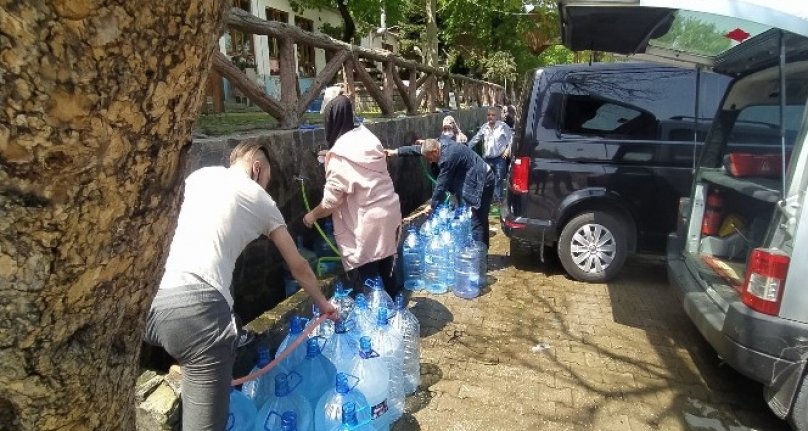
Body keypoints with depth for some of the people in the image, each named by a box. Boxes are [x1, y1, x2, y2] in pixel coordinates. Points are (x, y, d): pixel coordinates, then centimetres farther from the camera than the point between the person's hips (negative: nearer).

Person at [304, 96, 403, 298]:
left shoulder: (338, 155, -16)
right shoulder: (367, 137, 5)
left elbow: (331, 201, -13)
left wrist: (312, 215, 6)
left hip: (368, 222, -8)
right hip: (390, 211, 8)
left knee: (366, 280, 6)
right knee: (386, 270, 22)